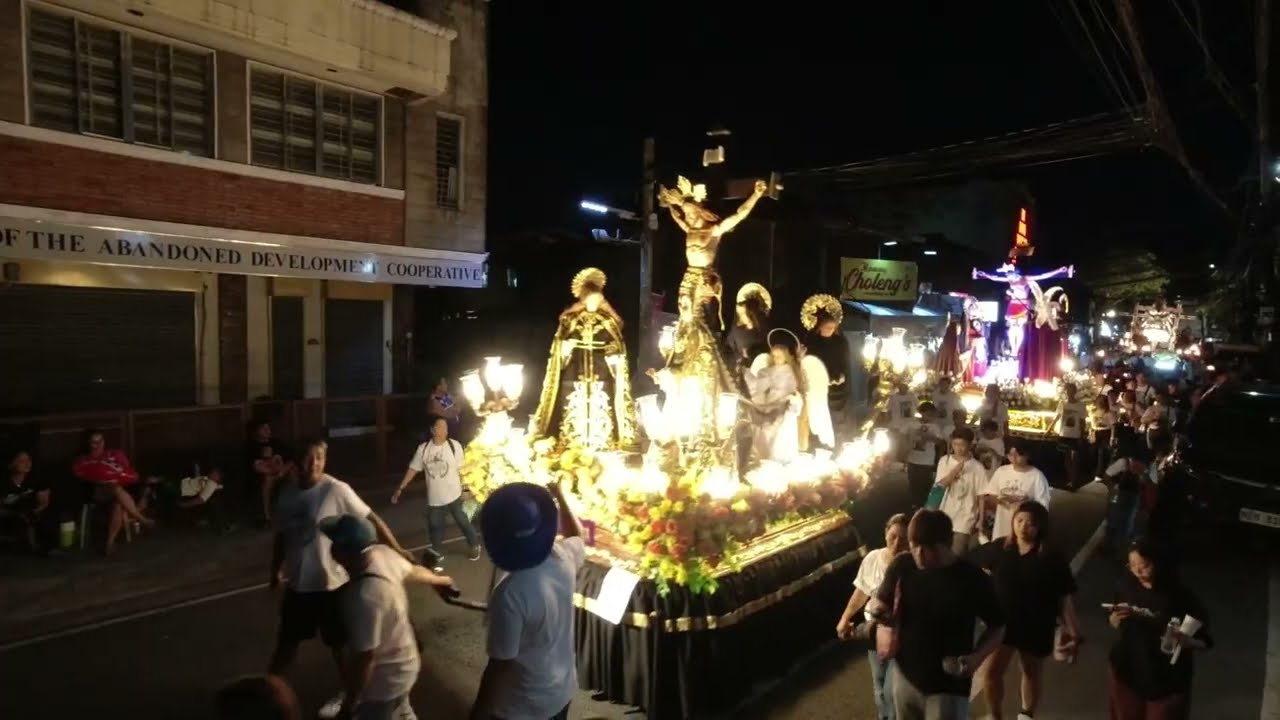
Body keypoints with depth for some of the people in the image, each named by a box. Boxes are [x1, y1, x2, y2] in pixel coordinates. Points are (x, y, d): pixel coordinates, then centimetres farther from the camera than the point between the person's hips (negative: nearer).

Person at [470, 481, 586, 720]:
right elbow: (577, 535, 8)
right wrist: (559, 496, 20)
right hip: (563, 689, 6)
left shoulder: (510, 594, -35)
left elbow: (500, 664, -25)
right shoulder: (563, 556, -17)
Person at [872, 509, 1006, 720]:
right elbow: (881, 603, 4)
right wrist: (883, 617, -18)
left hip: (948, 687, -3)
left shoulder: (972, 579, -17)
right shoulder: (901, 567, -10)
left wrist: (977, 657, -19)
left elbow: (998, 626, -3)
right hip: (904, 675, 3)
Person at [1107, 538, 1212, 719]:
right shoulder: (1126, 586, -7)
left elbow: (1205, 640, -11)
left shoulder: (1179, 595, -16)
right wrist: (1116, 619, -14)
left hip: (1167, 681, -3)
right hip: (1126, 672, 3)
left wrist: (1188, 641, -31)